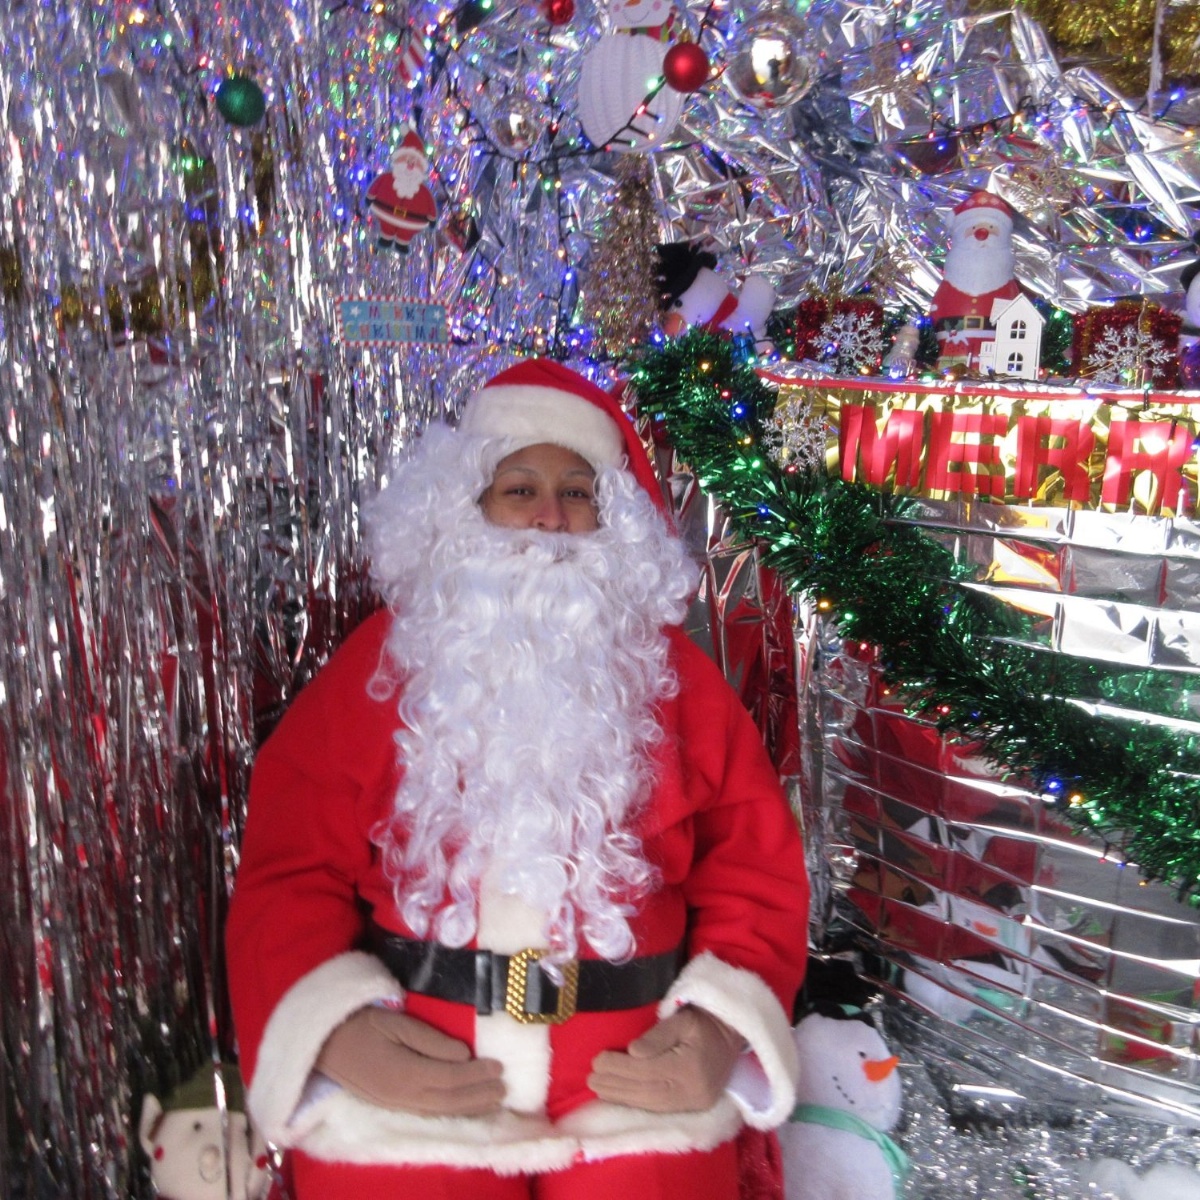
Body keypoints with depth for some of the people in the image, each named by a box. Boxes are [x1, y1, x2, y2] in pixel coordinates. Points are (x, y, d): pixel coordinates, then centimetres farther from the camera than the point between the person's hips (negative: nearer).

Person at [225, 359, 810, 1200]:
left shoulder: (673, 674, 7)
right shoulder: (383, 661, 4)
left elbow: (756, 871, 7)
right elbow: (291, 868, 2)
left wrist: (721, 1026, -6)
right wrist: (336, 1030, -11)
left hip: (636, 1071, 1)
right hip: (403, 1061, 0)